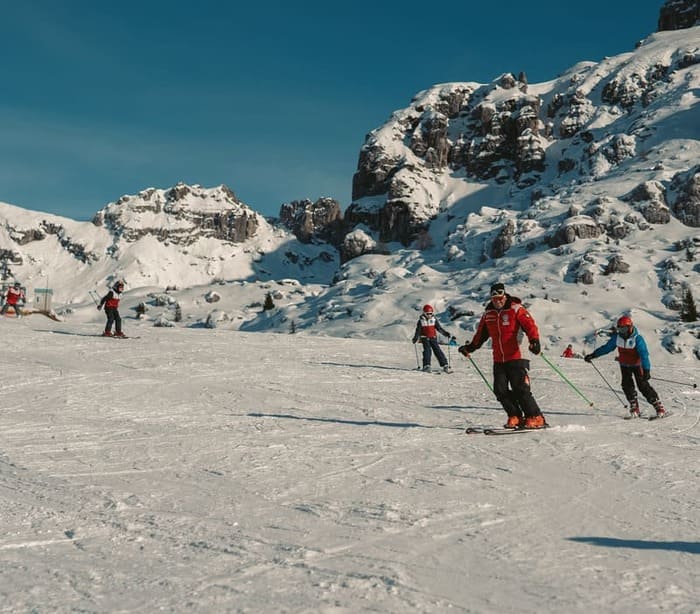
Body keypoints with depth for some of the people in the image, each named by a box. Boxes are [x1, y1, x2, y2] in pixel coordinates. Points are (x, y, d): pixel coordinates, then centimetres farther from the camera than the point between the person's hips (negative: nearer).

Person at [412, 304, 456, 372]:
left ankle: (445, 365, -7)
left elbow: (440, 328, 7)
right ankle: (426, 366, -18)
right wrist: (415, 338, -11)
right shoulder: (421, 320, 1)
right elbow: (418, 330, 2)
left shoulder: (434, 319, 5)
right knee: (427, 350, -18)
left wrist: (448, 335, 1)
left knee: (437, 350, -7)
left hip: (433, 338, 1)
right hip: (425, 338, -1)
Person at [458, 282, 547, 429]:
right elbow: (481, 334, 26)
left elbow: (530, 325, -14)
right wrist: (470, 347, 26)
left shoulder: (516, 309, -4)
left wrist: (534, 341, -30)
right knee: (500, 390, -1)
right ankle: (515, 417, 11)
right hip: (498, 360, 6)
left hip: (517, 358, -6)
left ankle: (536, 418, -1)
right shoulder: (488, 314, 13)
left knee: (520, 389, -10)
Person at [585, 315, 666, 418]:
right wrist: (593, 355, 0)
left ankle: (659, 407, -6)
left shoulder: (637, 339, -25)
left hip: (637, 365, -5)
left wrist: (647, 370, -34)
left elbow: (644, 355, -27)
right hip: (625, 365, 5)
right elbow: (606, 347, 1)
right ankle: (634, 408, 3)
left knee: (643, 386, -11)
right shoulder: (617, 337, -10)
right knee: (627, 385, -7)